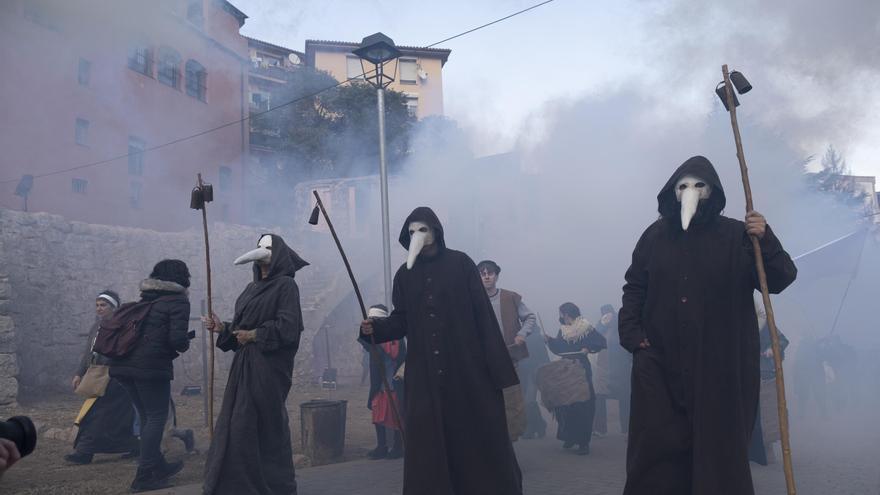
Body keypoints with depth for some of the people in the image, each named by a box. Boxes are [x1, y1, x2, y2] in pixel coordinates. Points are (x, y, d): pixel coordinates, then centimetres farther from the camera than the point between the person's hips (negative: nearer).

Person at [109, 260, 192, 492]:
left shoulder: (146, 299, 20)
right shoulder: (177, 301, -4)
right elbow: (177, 338, -15)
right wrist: (185, 345, 8)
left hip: (124, 363, 8)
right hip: (150, 366, -8)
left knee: (147, 417, 18)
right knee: (157, 417, 2)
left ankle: (158, 466, 29)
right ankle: (144, 477, 1)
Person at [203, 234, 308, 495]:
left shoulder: (286, 285, -6)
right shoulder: (252, 287, 18)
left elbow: (287, 327, -16)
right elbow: (242, 326, 17)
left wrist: (253, 335, -13)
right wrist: (223, 328, 0)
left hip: (269, 367, -8)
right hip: (245, 365, 8)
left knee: (268, 426, -3)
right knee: (238, 425, 8)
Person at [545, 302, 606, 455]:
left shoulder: (586, 328, -7)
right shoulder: (562, 330, 10)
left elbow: (602, 342, -7)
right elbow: (559, 349, 13)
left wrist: (588, 348, -19)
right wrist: (550, 340, -2)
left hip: (581, 369, -6)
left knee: (582, 405, -6)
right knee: (562, 403, 5)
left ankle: (583, 442, 1)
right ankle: (569, 436, 21)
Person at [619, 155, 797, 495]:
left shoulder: (737, 237, 1)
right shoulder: (655, 236, 8)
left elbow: (779, 280, -4)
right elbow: (634, 288, 12)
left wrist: (766, 241, -20)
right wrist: (631, 333, 1)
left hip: (721, 366, -1)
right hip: (660, 364, 2)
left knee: (719, 446, 5)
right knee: (656, 447, 4)